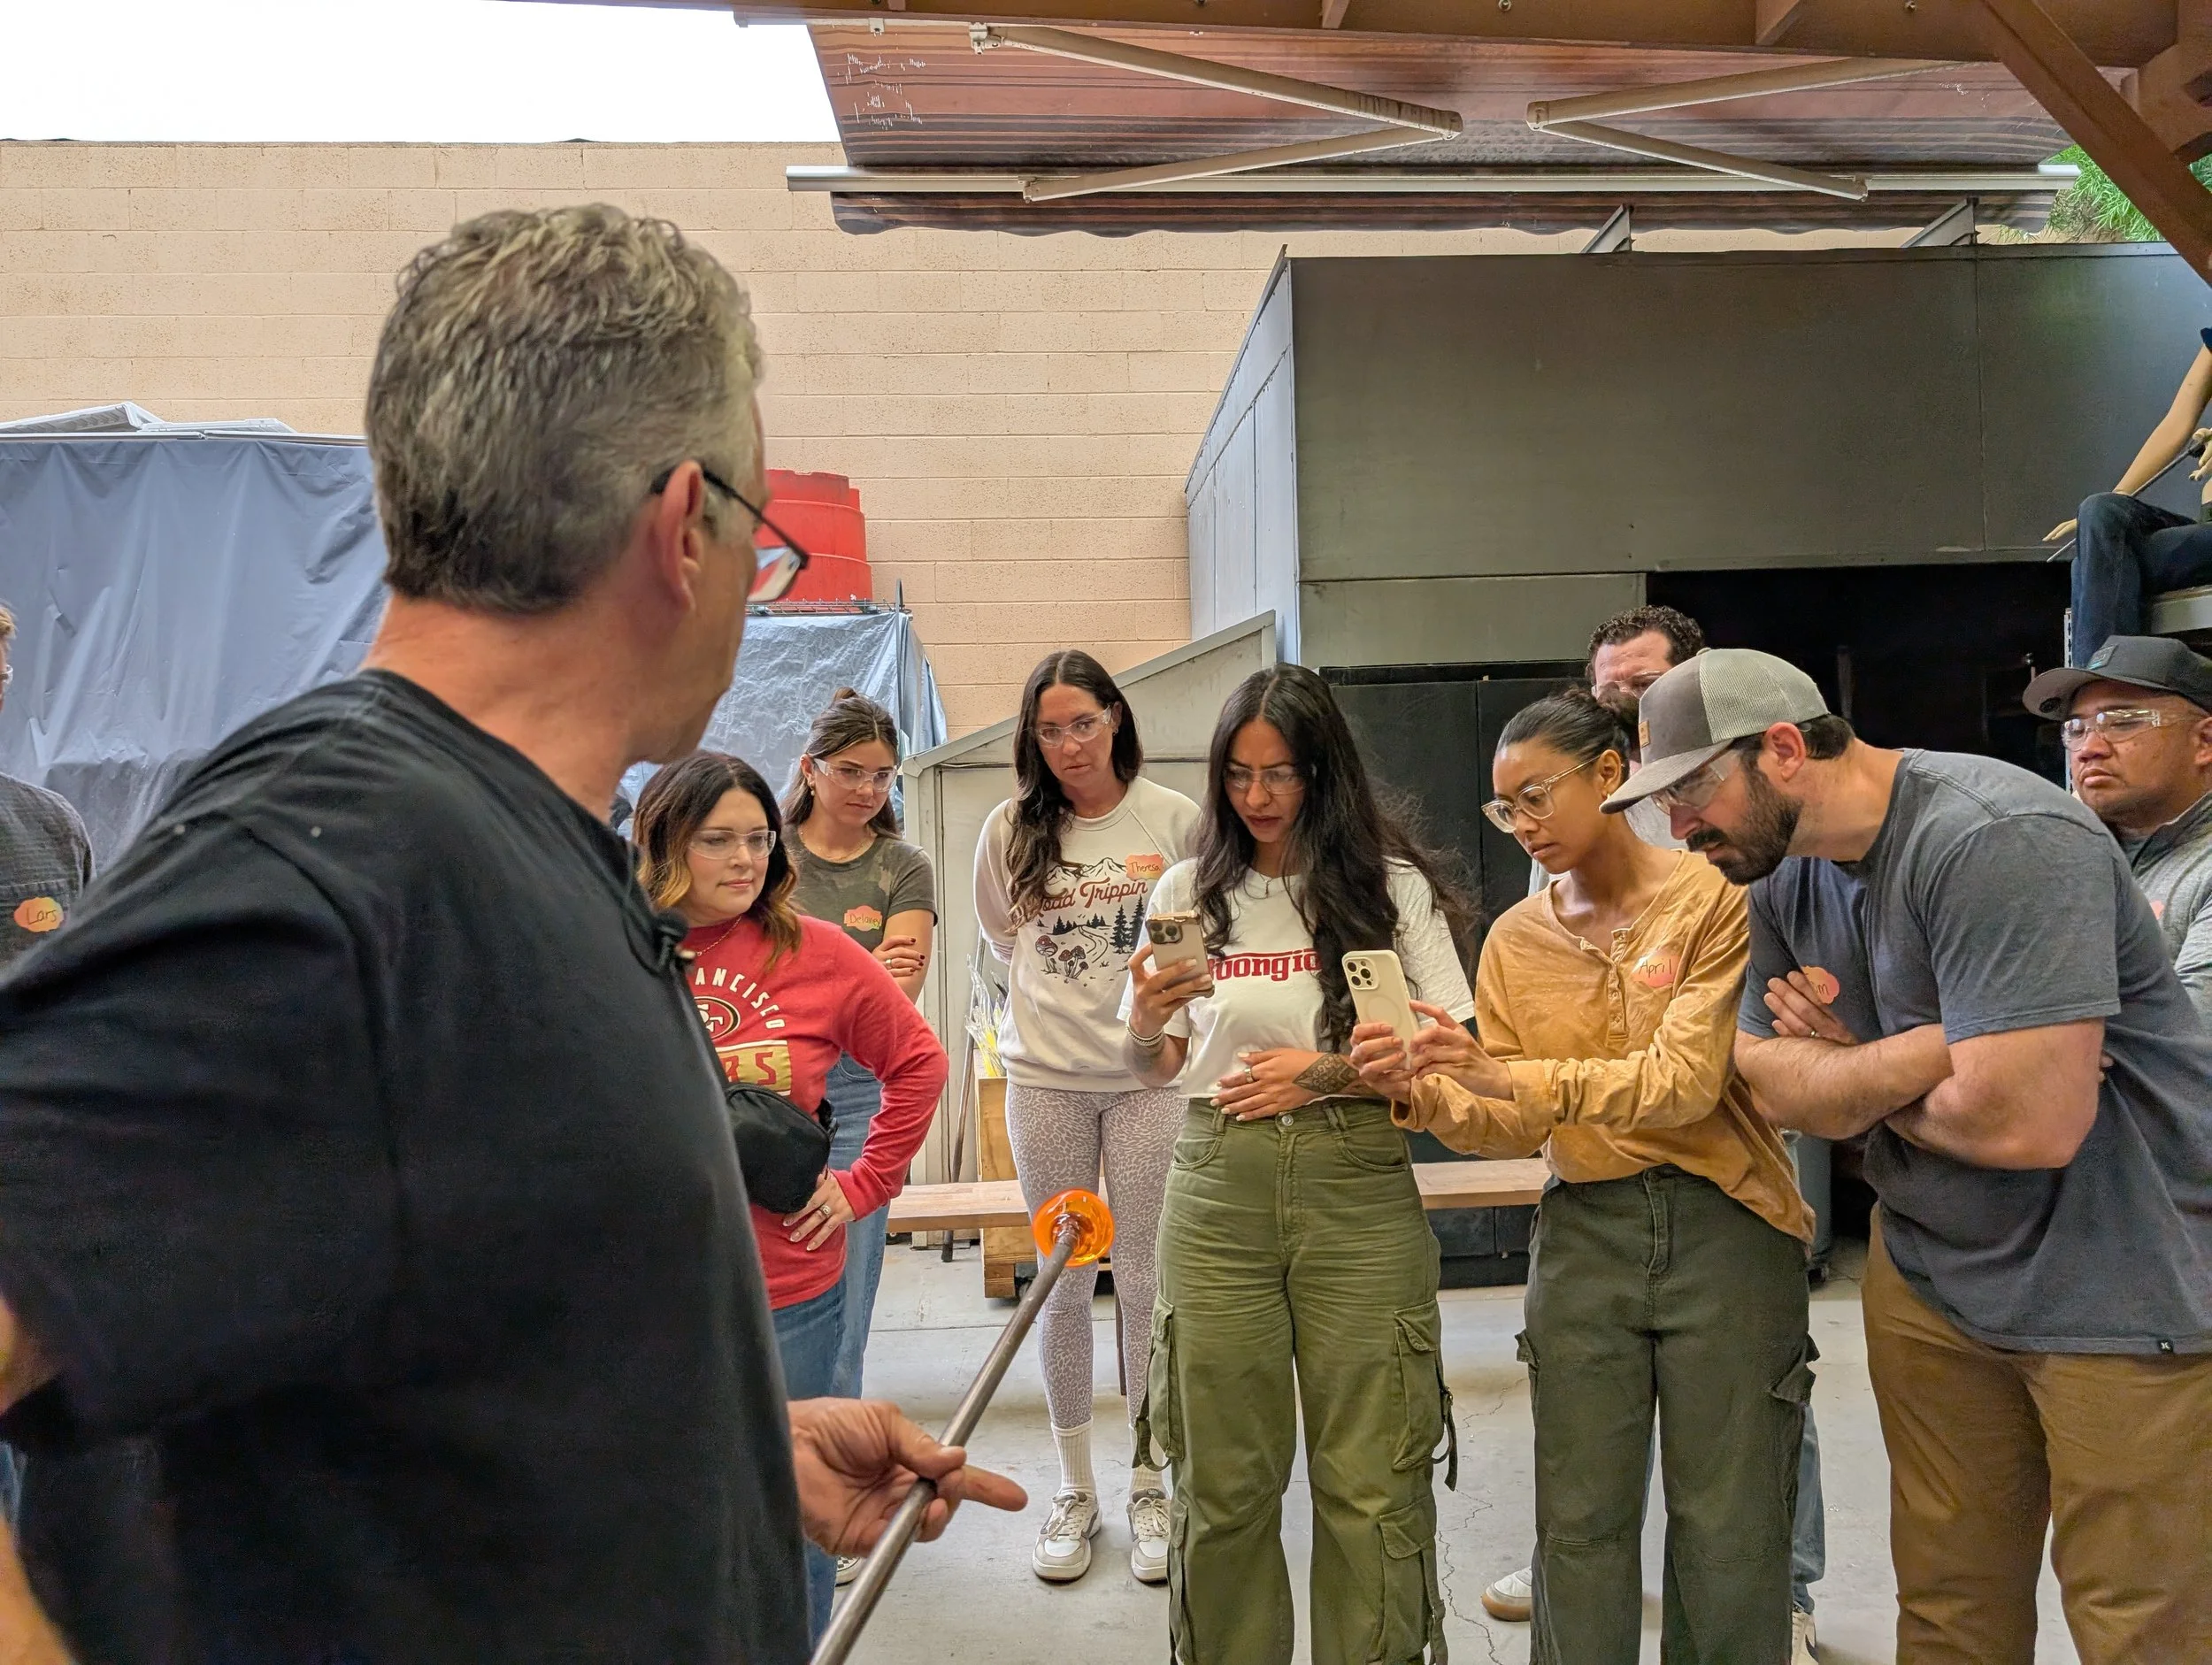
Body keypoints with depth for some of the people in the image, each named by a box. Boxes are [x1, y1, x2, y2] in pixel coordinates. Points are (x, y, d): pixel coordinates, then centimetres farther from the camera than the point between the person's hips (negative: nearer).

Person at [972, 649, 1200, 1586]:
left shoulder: (1173, 819, -4)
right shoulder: (1011, 829, 0)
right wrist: (1058, 995, 6)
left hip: (1149, 1072, -1)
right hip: (1046, 1077, 1)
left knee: (1145, 1282, 6)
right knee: (1063, 1285, 10)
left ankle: (1147, 1486, 23)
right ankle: (1074, 1489, 25)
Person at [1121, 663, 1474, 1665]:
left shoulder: (1392, 886, 1)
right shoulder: (1189, 891, 7)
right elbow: (1150, 1068, 13)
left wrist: (1328, 1071, -11)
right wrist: (1147, 1020, -9)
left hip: (1357, 1184, -1)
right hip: (1218, 1183, 2)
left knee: (1369, 1482, 3)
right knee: (1224, 1479, 8)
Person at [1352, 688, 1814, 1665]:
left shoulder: (1709, 897, -7)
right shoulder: (1516, 940, 6)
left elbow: (1686, 1081, -17)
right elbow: (1510, 1126, 4)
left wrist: (1512, 1073, -27)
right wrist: (1423, 1095, -16)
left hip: (1723, 1227, -3)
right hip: (1584, 1230, 4)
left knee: (1727, 1527, 8)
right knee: (1581, 1521, 9)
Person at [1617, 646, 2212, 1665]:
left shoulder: (1994, 839, -23)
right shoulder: (1781, 882, 2)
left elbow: (2028, 1123, -28)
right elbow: (1777, 1091, -4)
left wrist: (1850, 1077, -10)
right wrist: (1924, 1053, -21)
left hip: (2127, 1293, -7)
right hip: (1931, 1276, 7)